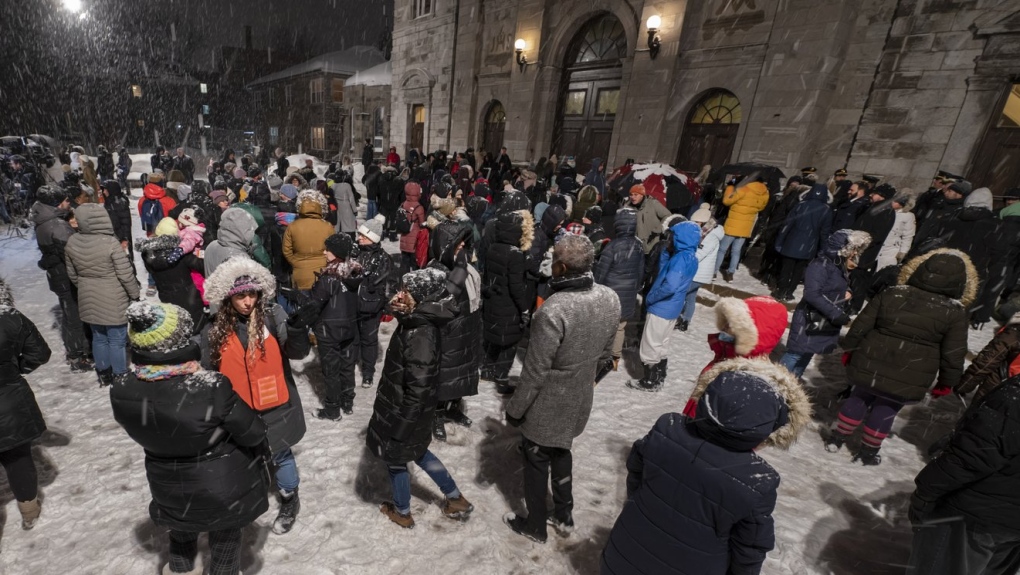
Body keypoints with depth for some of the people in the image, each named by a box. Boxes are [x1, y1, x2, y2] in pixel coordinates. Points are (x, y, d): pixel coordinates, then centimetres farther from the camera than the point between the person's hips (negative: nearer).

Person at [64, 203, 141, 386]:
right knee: (117, 339, 7)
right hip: (113, 300, -6)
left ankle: (103, 374, 32)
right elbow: (125, 274, -18)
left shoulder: (72, 242, -3)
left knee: (98, 337, 19)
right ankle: (119, 376, 18)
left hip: (88, 299, 6)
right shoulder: (111, 242, -21)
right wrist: (135, 294, -4)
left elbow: (72, 274, 8)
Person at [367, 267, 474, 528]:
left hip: (404, 413, -9)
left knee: (396, 460, 17)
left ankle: (402, 513, 47)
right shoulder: (419, 320, -6)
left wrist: (401, 424, -21)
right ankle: (456, 499, 43)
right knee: (417, 451, 29)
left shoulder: (420, 336, -33)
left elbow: (418, 389, -29)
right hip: (404, 406, 9)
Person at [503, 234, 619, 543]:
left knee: (536, 462, 18)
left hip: (546, 406, -6)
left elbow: (535, 372, -24)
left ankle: (535, 526, 41)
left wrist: (514, 409, -9)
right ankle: (564, 515, 47)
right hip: (580, 400, 6)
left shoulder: (553, 311, -33)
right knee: (561, 452, 29)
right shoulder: (610, 299, -11)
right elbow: (605, 353, 3)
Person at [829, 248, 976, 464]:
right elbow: (954, 354, -1)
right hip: (909, 378, -1)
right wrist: (947, 382, 11)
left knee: (859, 398, 19)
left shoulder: (891, 294, -4)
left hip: (871, 366, 1)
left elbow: (860, 326, 0)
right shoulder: (955, 312, -7)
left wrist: (849, 349, 13)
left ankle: (837, 438, 27)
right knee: (886, 410, 13)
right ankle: (867, 453, 24)